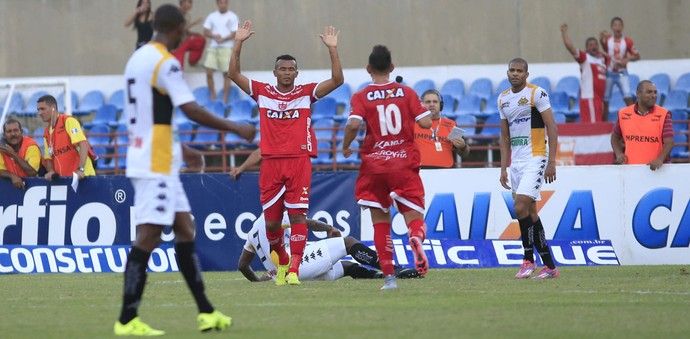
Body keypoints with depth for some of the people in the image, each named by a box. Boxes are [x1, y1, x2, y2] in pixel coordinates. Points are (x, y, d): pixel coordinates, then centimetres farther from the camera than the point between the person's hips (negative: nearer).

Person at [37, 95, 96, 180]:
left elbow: (84, 144, -18)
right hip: (62, 178, 6)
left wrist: (81, 170, -27)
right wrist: (51, 171, -6)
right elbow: (48, 157, 15)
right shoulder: (46, 132, 13)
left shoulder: (68, 121, -8)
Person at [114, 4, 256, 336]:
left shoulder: (137, 59, 14)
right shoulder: (165, 63, -14)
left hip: (143, 156, 10)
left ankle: (205, 312, 13)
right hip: (157, 163, -10)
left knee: (184, 228, 12)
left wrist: (178, 146, 29)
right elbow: (192, 111, -20)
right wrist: (236, 128, -11)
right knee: (148, 235, -9)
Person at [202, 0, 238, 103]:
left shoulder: (232, 17, 1)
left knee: (226, 74, -2)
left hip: (227, 47, -3)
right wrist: (214, 36, -9)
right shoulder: (212, 16, 11)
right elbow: (206, 32, 10)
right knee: (209, 72, -4)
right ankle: (212, 97, 8)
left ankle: (225, 99, 3)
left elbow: (235, 34, -3)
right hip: (213, 47, 3)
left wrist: (223, 39, -16)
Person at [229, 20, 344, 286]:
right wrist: (238, 43, -6)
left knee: (298, 215, -10)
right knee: (271, 221, 3)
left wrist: (332, 49, -13)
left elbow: (337, 80, -3)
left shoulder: (306, 93, 7)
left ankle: (294, 270, -11)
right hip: (271, 163, 1)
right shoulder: (262, 92, 9)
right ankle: (282, 261, 28)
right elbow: (234, 74, 2)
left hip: (299, 161, -1)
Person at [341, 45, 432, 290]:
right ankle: (416, 239, -37)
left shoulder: (361, 97, -2)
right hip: (405, 164, 0)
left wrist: (346, 146, 0)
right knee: (415, 220, 0)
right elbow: (426, 122, -5)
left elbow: (353, 124, -18)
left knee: (380, 221, 12)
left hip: (374, 166, 0)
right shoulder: (406, 93, 2)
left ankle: (389, 276, 7)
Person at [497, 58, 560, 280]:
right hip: (516, 162, 7)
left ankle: (528, 259, -6)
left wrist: (551, 162, -15)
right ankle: (550, 267, 9)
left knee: (520, 207, -18)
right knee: (530, 212, 5)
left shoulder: (536, 94, -7)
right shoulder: (503, 99, 13)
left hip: (535, 159, -7)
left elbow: (552, 129, -9)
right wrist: (503, 168, 13)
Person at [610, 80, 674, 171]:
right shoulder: (624, 114, 3)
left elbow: (669, 142, -13)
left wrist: (660, 160, -30)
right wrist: (618, 154, 0)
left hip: (655, 169, -2)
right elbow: (615, 137, 18)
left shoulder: (663, 115, -6)